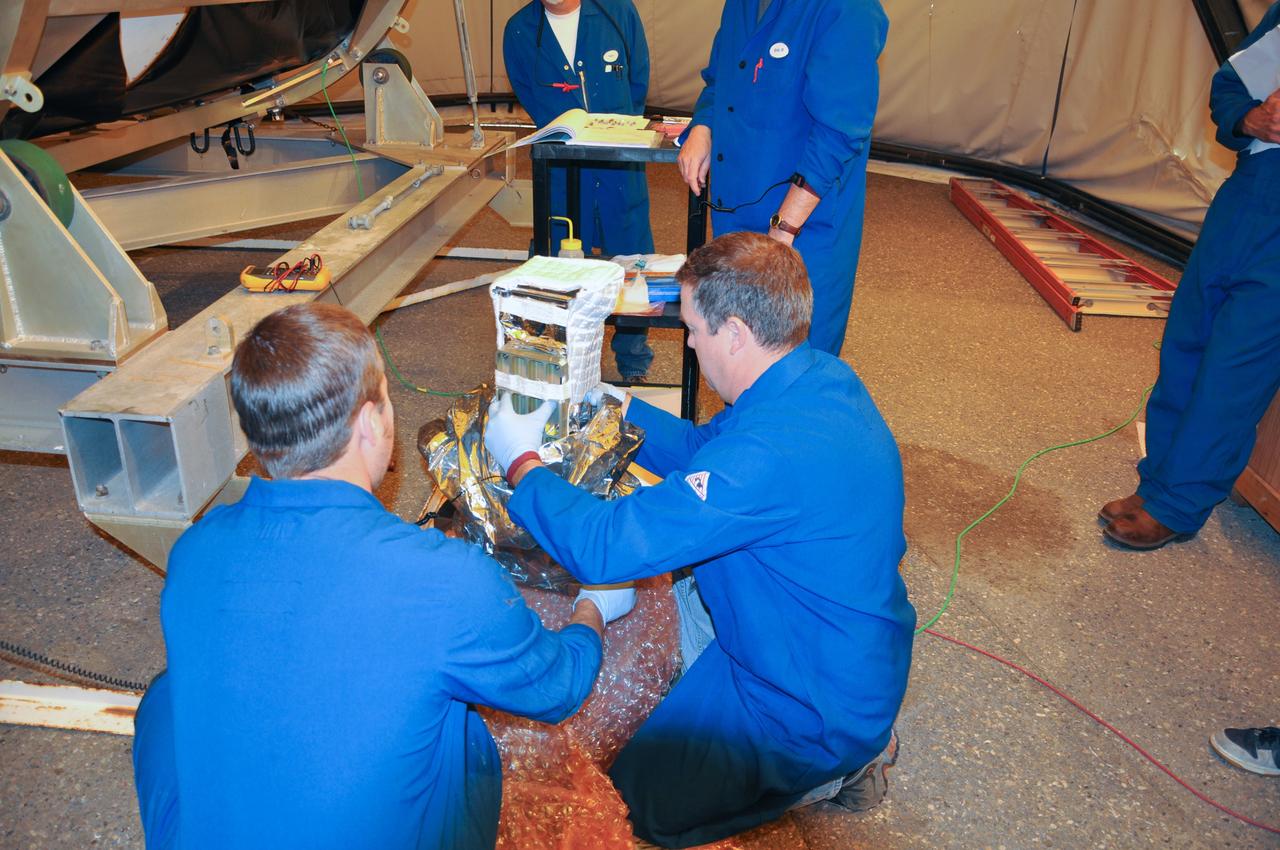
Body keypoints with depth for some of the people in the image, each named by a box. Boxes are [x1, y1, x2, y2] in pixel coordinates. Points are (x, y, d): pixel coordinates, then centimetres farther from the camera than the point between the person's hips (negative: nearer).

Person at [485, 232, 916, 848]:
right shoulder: (819, 377, -7)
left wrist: (520, 461, -17)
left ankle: (838, 767, 8)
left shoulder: (772, 451, -38)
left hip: (817, 710, -8)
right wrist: (621, 409, 6)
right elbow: (705, 450, 10)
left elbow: (603, 546, -32)